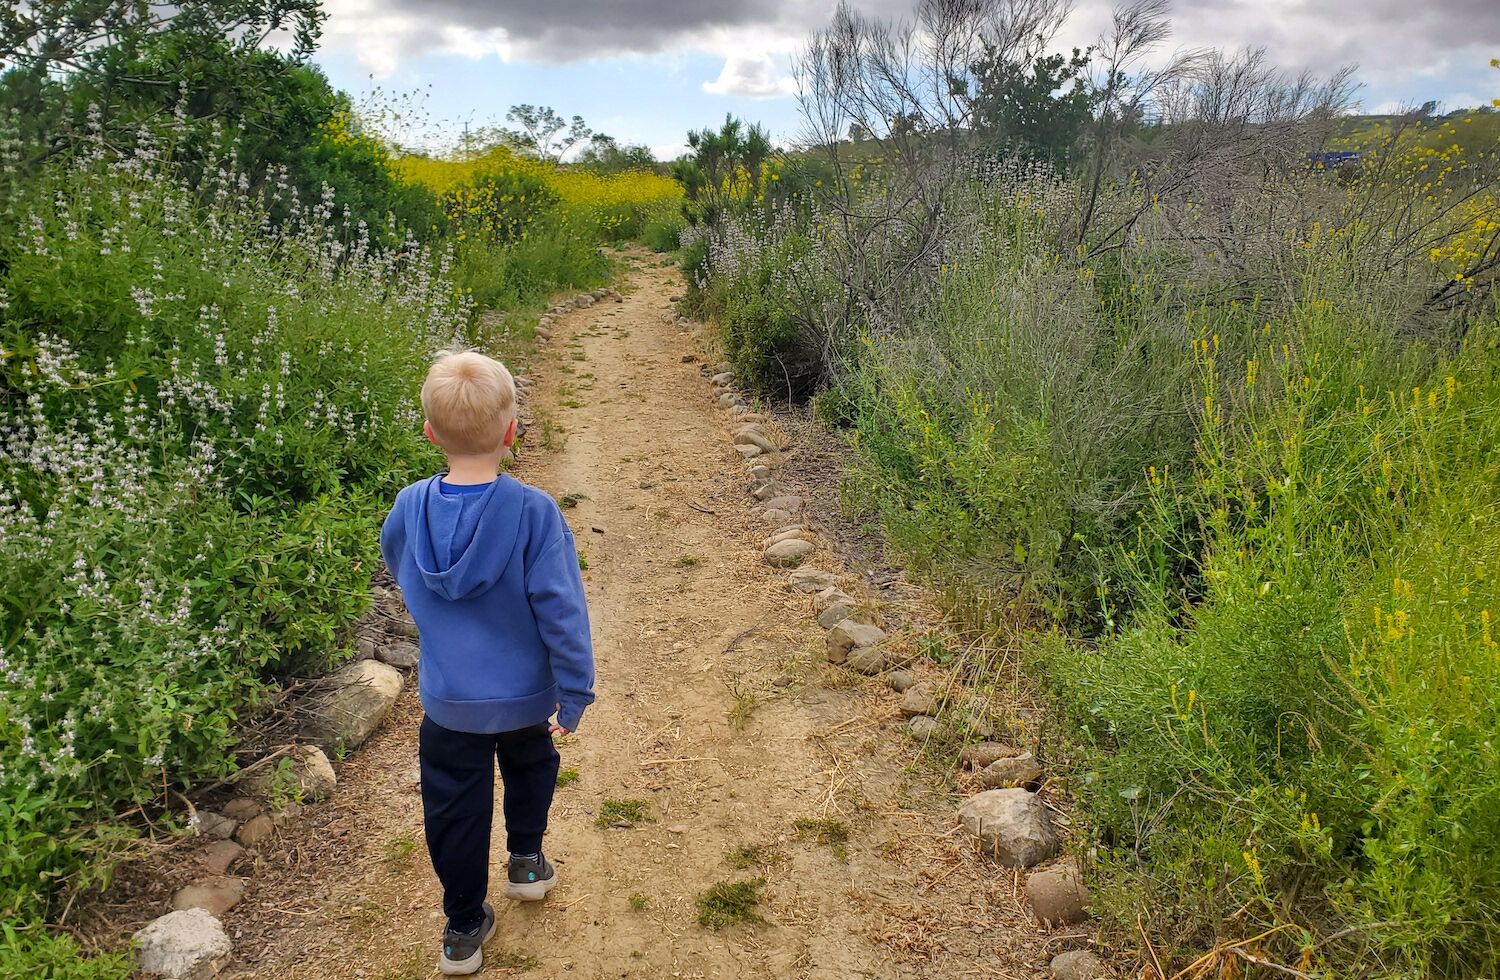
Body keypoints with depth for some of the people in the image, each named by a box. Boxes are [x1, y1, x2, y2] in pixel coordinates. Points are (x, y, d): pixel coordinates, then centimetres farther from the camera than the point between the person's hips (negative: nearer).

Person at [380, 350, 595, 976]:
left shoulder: (409, 509, -13)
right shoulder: (532, 511, -24)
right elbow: (561, 612, -21)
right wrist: (575, 694, -11)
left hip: (447, 701, 2)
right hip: (525, 694, -1)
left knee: (455, 809, 18)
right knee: (530, 767, 29)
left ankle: (464, 928, 30)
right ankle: (526, 863, 45)